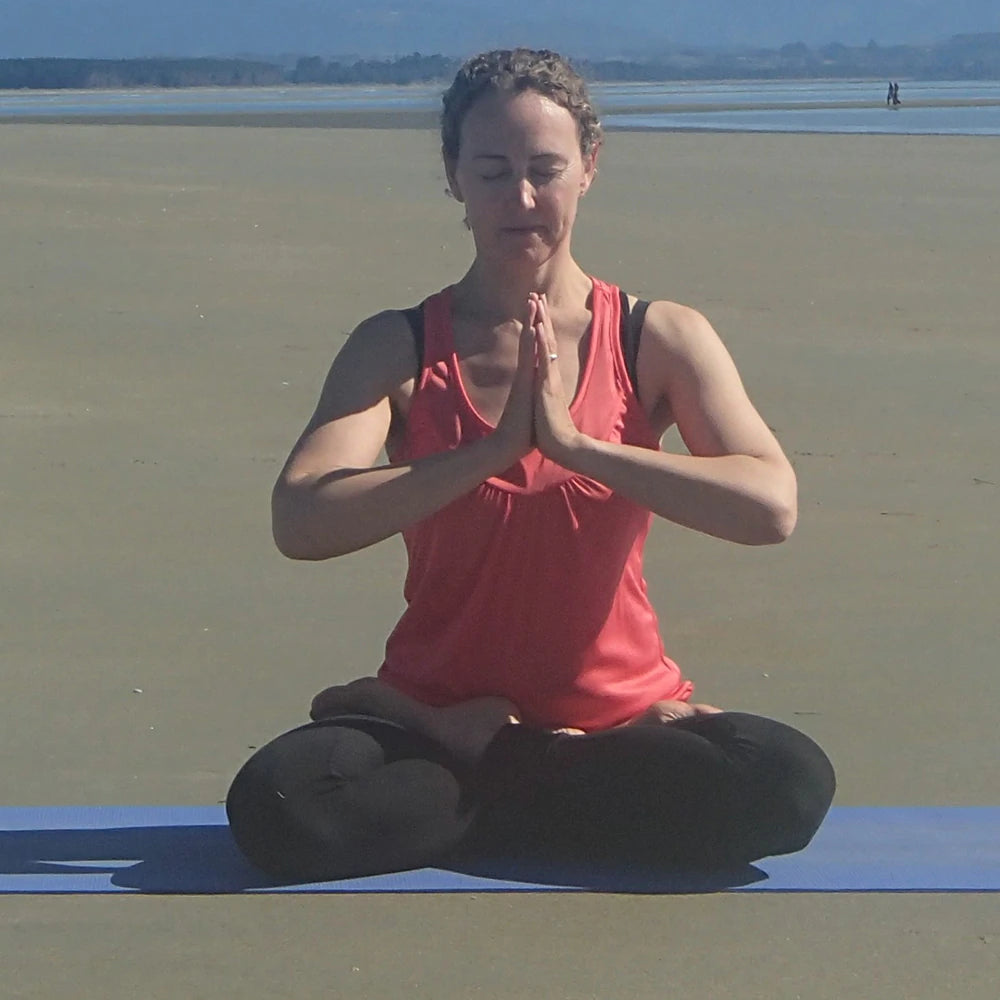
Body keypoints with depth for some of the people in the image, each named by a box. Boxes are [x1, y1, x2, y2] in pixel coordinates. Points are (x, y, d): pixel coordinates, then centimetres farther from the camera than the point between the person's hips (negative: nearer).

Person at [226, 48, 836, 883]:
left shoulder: (659, 338, 1)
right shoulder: (400, 348, 0)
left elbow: (771, 508, -15)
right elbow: (300, 522, -17)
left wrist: (578, 443, -21)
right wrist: (491, 448, -23)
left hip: (622, 709, 1)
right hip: (443, 708, -1)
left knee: (791, 782, -30)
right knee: (276, 803, -31)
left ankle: (476, 765, -10)